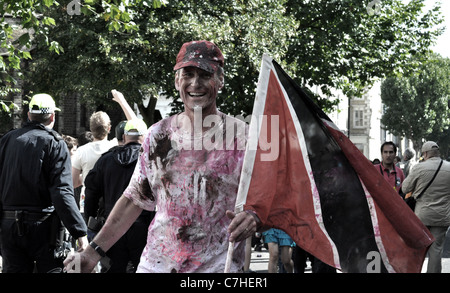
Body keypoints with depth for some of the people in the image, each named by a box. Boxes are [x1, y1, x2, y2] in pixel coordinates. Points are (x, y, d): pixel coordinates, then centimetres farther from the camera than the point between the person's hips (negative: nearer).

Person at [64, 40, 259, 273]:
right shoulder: (158, 135, 6)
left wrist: (253, 218, -28)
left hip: (218, 267, -3)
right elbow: (135, 199, 12)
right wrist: (94, 251, 8)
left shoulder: (242, 137, -4)